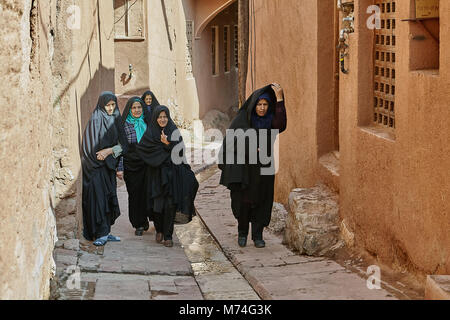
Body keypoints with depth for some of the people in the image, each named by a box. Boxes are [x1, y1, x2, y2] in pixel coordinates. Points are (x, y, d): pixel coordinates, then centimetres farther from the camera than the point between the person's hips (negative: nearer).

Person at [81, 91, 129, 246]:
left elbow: (123, 145, 5)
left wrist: (109, 150, -9)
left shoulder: (115, 120, 11)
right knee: (98, 197, -9)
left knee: (109, 197, 7)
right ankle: (101, 234, -8)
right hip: (96, 165, -7)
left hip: (109, 165, 7)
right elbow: (91, 146, -13)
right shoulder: (95, 120, -8)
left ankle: (106, 232, 13)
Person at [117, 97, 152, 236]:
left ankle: (142, 221, 18)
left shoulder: (147, 123, 6)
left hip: (146, 165, 2)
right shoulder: (124, 125, -3)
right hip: (130, 166, -2)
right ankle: (139, 224, 11)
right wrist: (119, 168, -10)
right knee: (134, 194, 0)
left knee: (145, 193, 0)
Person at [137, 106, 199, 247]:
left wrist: (168, 143, -21)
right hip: (156, 174, 0)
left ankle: (168, 235, 0)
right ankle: (159, 230, 24)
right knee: (157, 205, 0)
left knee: (170, 205, -7)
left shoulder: (174, 131, 6)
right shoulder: (150, 133, 4)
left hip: (172, 173, 0)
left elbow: (180, 151, -4)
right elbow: (140, 148, -11)